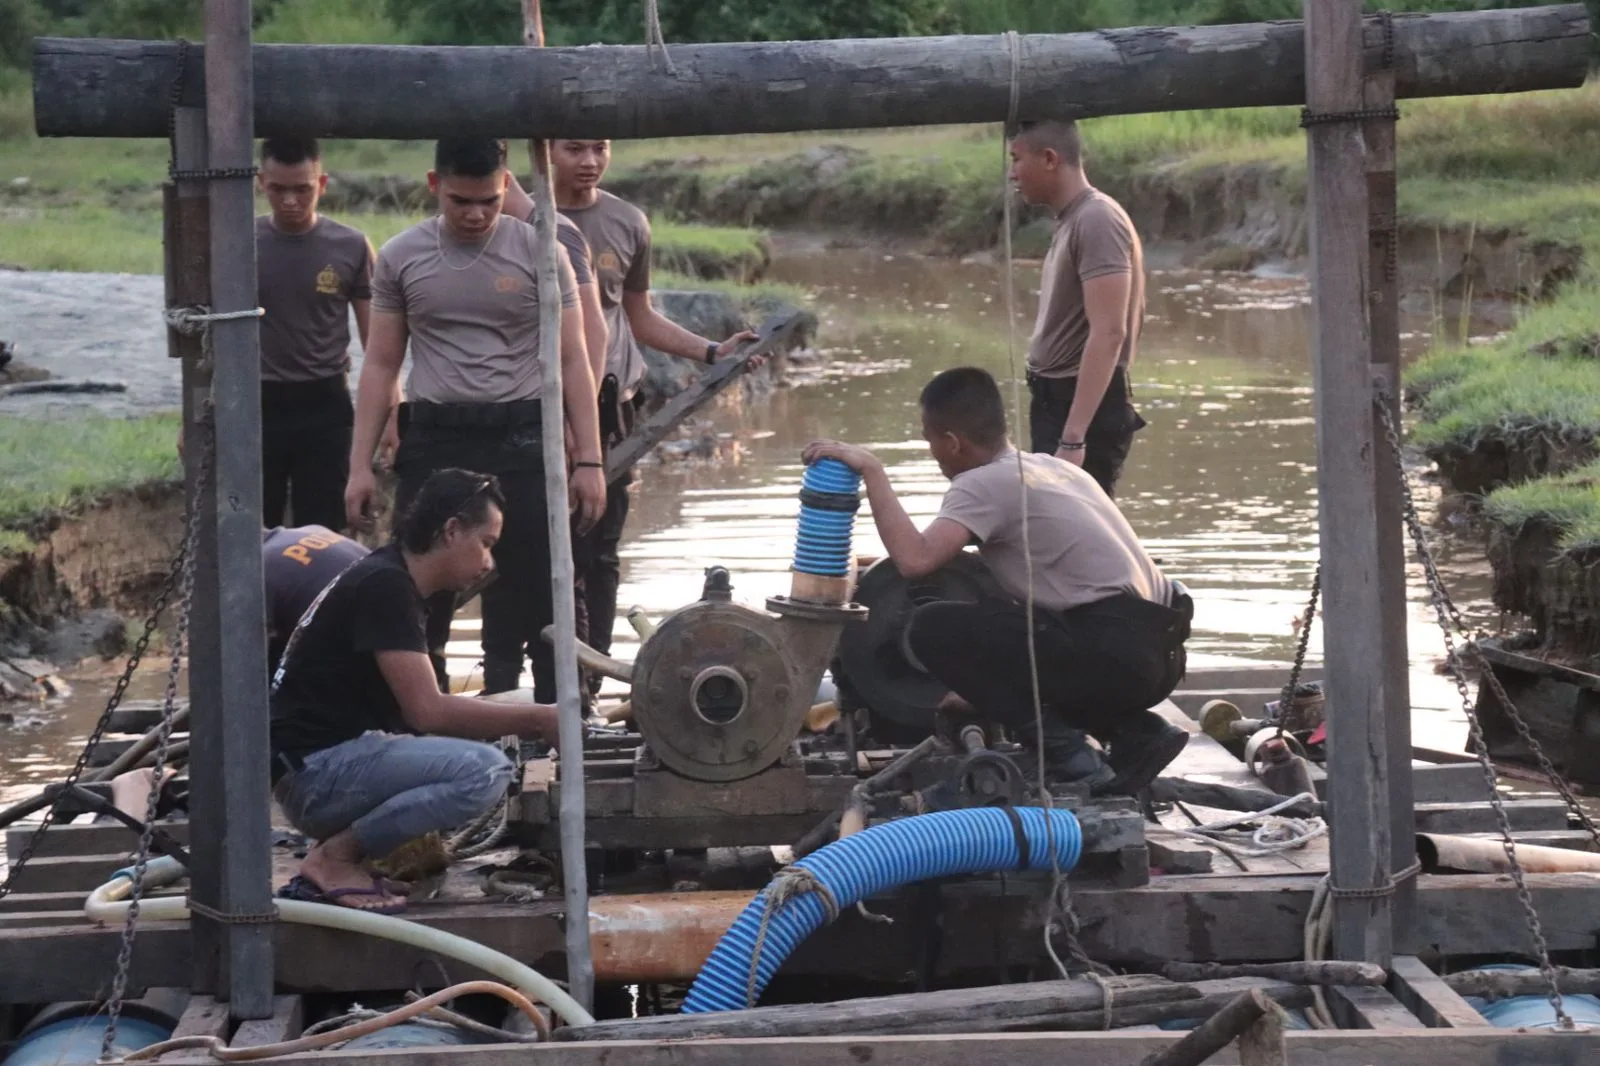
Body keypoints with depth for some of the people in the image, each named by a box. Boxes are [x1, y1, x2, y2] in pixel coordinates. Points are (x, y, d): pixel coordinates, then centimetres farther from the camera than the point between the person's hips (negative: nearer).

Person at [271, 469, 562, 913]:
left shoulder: (389, 582, 17)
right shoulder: (384, 586, -14)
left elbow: (421, 707, 18)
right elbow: (427, 711, -19)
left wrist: (526, 720, 8)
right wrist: (536, 719, -12)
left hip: (336, 759, 10)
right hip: (313, 770, -10)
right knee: (484, 771, -23)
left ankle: (336, 849, 7)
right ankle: (332, 858, -10)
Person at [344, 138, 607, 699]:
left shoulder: (538, 252, -1)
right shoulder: (400, 258, 5)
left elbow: (571, 362, 1)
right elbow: (380, 367, 9)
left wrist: (588, 459, -6)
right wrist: (360, 466, 3)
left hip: (521, 441, -2)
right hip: (433, 441, 2)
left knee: (533, 599, 0)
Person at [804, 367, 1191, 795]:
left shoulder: (985, 484, -5)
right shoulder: (1048, 467, 22)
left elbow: (915, 558, -20)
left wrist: (871, 470, -10)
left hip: (1113, 654, -9)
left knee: (933, 628, -5)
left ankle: (1064, 752, -6)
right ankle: (1137, 732, 12)